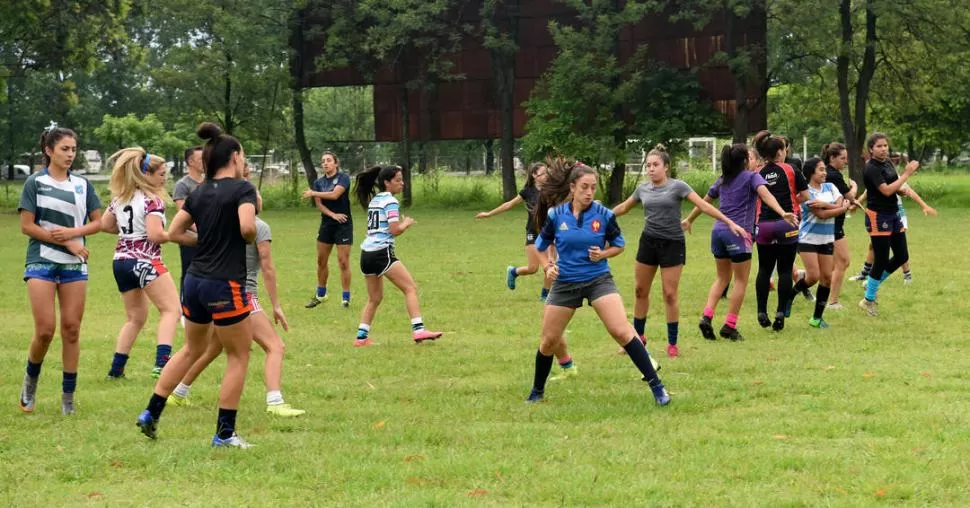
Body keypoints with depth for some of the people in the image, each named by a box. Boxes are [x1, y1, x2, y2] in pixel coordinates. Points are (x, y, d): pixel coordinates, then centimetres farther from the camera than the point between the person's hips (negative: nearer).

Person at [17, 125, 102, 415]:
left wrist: (73, 232, -11)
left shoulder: (82, 185, 9)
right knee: (45, 330, -10)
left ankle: (68, 397, 7)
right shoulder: (35, 182, -1)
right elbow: (27, 226, -6)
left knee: (71, 329, 0)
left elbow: (98, 222, 8)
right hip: (41, 263, -3)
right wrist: (66, 242, -11)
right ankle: (30, 382, 16)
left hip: (74, 265, 3)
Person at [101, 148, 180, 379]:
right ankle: (161, 363, -25)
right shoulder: (153, 200, -12)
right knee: (171, 310, -8)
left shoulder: (120, 197, 11)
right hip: (144, 260, -8)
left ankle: (116, 368, 17)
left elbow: (105, 225, 18)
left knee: (135, 317, 20)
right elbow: (155, 234, -21)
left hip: (121, 261, 8)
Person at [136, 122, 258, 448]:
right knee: (238, 356, 6)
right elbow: (247, 227, -24)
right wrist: (251, 237, -3)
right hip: (225, 284, -7)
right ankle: (225, 433, 6)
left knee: (192, 349, 23)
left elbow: (174, 232, 11)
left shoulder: (199, 193, 10)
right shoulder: (242, 189, -10)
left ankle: (151, 414, 22)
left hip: (195, 280, 7)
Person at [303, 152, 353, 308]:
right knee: (321, 260, 10)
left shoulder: (343, 178, -7)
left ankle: (346, 298, -2)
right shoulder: (319, 182, 7)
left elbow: (335, 194, -23)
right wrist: (333, 215, -18)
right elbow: (319, 204, -3)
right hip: (326, 224, 5)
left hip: (344, 224, -5)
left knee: (343, 261, -7)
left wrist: (314, 193, -16)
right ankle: (320, 295, 25)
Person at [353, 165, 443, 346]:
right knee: (411, 288, -9)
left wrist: (402, 223, 18)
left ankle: (362, 336, 12)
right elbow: (395, 230, -14)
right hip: (382, 253, -9)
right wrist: (407, 223, 4)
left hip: (366, 254, 9)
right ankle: (418, 329, -20)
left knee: (375, 298, 17)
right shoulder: (390, 202, -7)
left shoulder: (373, 201, 19)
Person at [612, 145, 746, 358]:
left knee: (670, 295, -3)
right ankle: (638, 337, 26)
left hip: (672, 244, -5)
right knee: (640, 291, 10)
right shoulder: (643, 189, 5)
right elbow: (623, 207, 22)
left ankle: (672, 344, 8)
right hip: (648, 242, 5)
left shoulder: (677, 186, -8)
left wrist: (729, 222, -19)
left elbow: (703, 205, -13)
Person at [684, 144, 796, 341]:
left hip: (719, 230, 6)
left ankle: (707, 316, 0)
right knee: (741, 281, 3)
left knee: (722, 278, 17)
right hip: (738, 232, -6)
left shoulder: (722, 180, 17)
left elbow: (705, 201, 25)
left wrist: (689, 220, 40)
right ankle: (729, 326, 0)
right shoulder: (752, 177, 0)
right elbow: (764, 194, -18)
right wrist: (783, 213, -31)